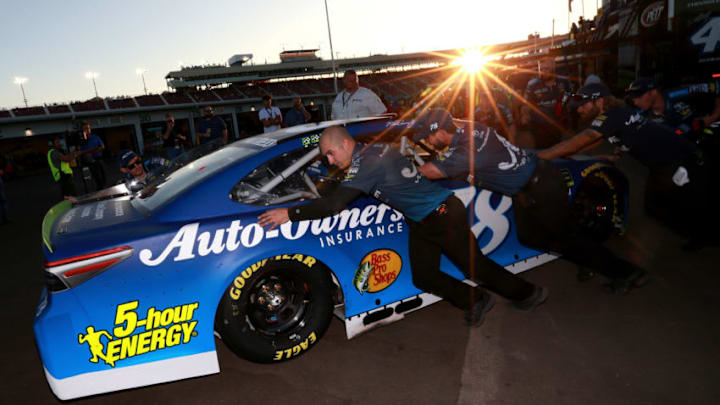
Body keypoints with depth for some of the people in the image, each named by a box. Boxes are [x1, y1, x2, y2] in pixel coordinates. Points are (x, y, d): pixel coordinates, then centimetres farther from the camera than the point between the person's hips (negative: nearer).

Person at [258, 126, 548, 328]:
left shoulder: (366, 165, -24)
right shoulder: (374, 149, 4)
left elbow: (335, 204, -31)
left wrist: (289, 214, -26)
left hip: (443, 214, -9)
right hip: (421, 223, 9)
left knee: (474, 266, 4)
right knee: (423, 277, 6)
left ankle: (527, 293, 27)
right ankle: (475, 301, 24)